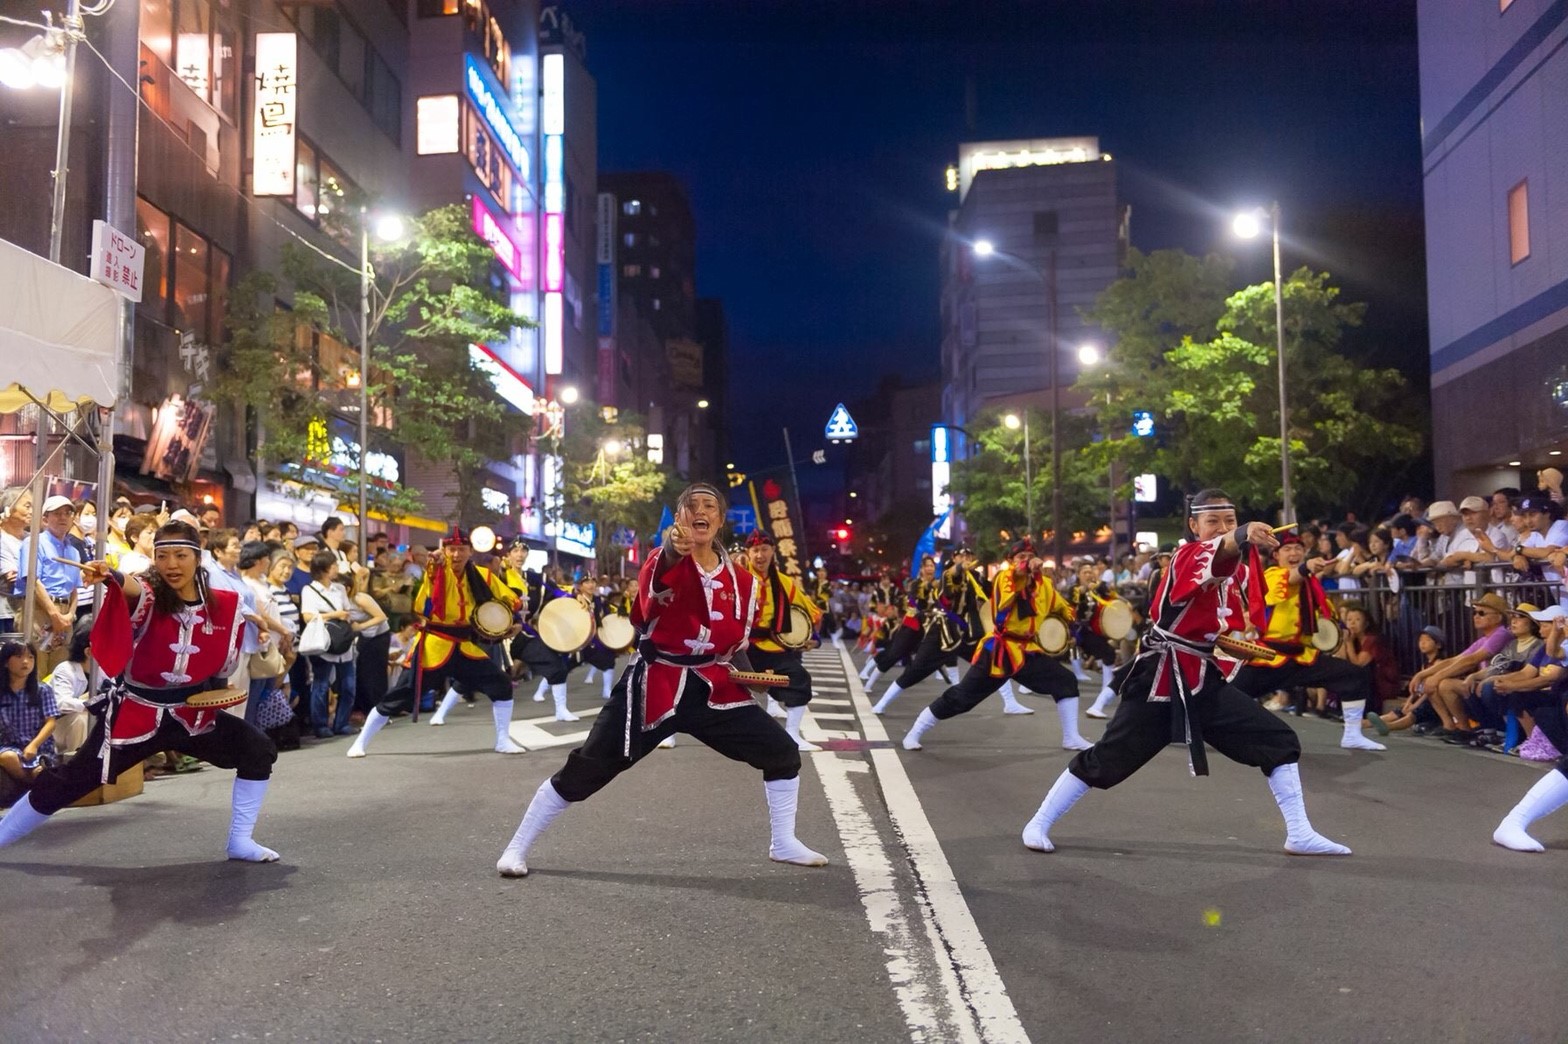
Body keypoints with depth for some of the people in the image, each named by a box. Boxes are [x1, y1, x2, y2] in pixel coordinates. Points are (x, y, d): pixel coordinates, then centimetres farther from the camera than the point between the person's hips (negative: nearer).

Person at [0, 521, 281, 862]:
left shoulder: (223, 605, -6)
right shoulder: (149, 596, -15)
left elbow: (227, 659, 13)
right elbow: (130, 587, -42)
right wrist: (109, 575, -63)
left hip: (192, 713, 3)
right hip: (136, 712, -3)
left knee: (258, 751, -3)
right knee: (67, 782, 0)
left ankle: (240, 841, 10)